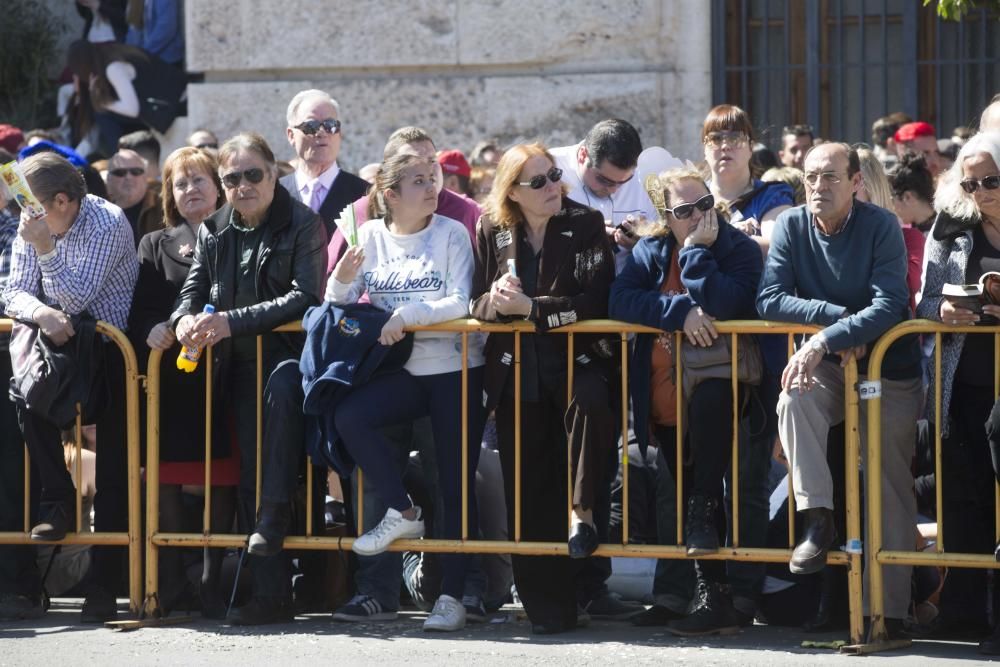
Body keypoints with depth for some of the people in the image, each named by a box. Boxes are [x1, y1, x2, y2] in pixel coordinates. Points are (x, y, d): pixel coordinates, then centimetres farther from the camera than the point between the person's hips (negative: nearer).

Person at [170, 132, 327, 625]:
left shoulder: (302, 226, -4)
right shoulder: (213, 231, 13)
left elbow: (305, 298, -15)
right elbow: (193, 290, 13)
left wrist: (231, 321, -22)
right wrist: (187, 318, -14)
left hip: (288, 352, -5)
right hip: (239, 364, 5)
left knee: (281, 386, -39)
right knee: (251, 468, -2)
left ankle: (275, 513, -34)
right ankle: (269, 590, -2)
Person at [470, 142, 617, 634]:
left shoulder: (585, 226, -2)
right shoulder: (492, 233, 8)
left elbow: (593, 301, -12)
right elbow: (477, 303, 10)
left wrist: (530, 308, -16)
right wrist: (494, 302, -13)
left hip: (577, 359, -3)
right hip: (516, 371, 3)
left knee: (590, 402, -39)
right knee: (529, 492, 1)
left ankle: (583, 509, -21)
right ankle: (546, 606, 7)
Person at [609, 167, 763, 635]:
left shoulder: (738, 249, -6)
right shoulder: (651, 252, 6)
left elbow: (720, 306, -24)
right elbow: (620, 299, -12)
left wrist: (696, 251, -17)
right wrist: (680, 311, -23)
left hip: (717, 377, -5)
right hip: (665, 398, 5)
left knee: (707, 400, -40)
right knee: (682, 493, 5)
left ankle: (704, 509, -25)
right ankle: (713, 595, 12)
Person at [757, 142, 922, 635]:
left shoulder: (881, 227, -13)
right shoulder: (792, 227, -3)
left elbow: (888, 306, -22)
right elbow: (770, 300, -11)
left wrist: (823, 340, -32)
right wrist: (838, 315, -22)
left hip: (888, 373, -2)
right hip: (827, 370, 2)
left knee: (892, 492, -5)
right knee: (795, 397, -32)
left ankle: (891, 610, -3)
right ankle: (817, 519, -31)